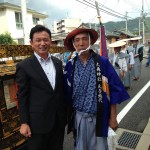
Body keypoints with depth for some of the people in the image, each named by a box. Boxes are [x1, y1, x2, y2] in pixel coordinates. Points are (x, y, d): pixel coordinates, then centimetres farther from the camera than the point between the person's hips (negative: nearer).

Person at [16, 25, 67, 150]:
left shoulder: (58, 62, 4)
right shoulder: (24, 66, -10)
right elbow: (22, 97, -8)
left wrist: (65, 112, 12)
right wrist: (24, 123, -9)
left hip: (59, 118, 5)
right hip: (38, 121, -4)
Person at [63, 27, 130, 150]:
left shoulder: (103, 62, -10)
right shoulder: (70, 65, -3)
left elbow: (114, 90, -6)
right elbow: (66, 93, 4)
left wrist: (113, 117, -4)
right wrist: (67, 116, 8)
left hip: (99, 117, -2)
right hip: (78, 117, 2)